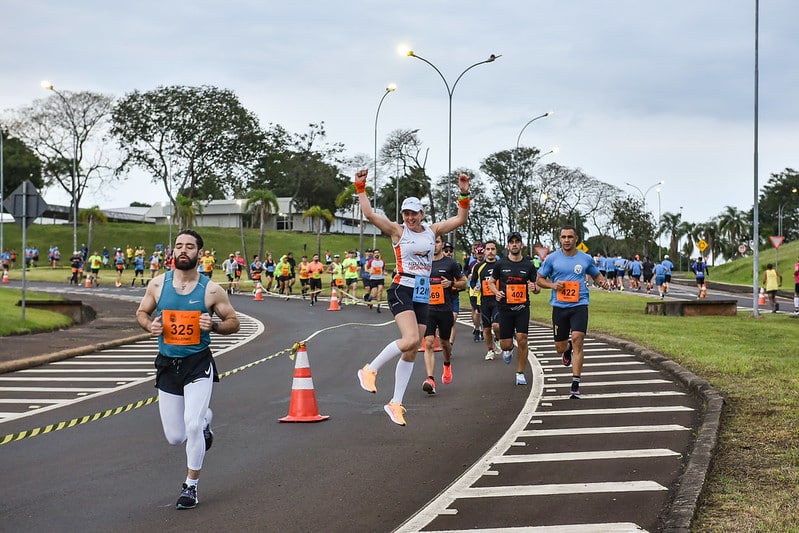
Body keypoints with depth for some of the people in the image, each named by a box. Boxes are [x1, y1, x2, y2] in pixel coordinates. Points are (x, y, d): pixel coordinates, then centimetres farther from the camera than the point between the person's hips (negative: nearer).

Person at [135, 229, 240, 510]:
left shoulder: (211, 290, -7)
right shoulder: (158, 284, -2)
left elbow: (233, 322, 2)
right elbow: (141, 312, 13)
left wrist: (214, 325, -19)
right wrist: (150, 325, -10)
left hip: (198, 364, -3)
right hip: (167, 364, 3)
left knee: (192, 426, -18)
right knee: (175, 437, 6)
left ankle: (191, 487, 2)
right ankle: (204, 418, 42)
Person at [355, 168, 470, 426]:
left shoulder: (432, 230, 11)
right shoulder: (397, 231, -2)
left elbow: (461, 219, 11)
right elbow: (369, 214, -11)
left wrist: (464, 194, 0)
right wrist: (360, 188, -16)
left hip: (423, 295, 5)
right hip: (401, 290, -5)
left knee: (411, 352, 5)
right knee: (411, 339, -27)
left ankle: (395, 403, 12)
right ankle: (370, 369, -9)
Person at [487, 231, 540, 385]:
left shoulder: (528, 265, 4)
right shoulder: (501, 264, 3)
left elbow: (537, 288, 9)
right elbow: (491, 282, 13)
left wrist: (534, 288, -16)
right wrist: (496, 292, -8)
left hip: (522, 307, 0)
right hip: (505, 308, 0)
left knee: (522, 339, -14)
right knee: (506, 344, -1)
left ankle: (520, 374, 0)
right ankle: (509, 350, 40)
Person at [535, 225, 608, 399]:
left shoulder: (585, 259, 5)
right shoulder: (552, 258, 3)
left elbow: (596, 275, 21)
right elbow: (539, 280, 9)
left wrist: (601, 280, -3)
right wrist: (553, 285, -10)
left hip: (579, 305, -1)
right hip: (559, 306, 1)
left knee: (577, 339, -19)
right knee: (560, 348, 7)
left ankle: (575, 386, -16)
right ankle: (568, 349, 50)